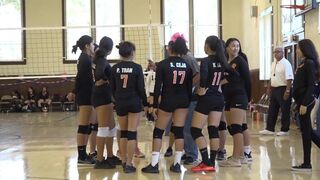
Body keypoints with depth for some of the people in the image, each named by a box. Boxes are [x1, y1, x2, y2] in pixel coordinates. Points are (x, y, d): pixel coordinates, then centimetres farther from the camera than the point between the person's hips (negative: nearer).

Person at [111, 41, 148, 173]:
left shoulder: (115, 68, 0)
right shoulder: (137, 67, -9)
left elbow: (113, 88, 6)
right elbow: (141, 88, -8)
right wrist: (145, 103, 4)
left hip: (120, 103, 3)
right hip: (134, 103, -3)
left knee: (123, 133, 16)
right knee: (132, 133, -1)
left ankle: (124, 162, 22)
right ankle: (129, 164, -1)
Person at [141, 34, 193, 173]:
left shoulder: (163, 64, -8)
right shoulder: (186, 65, 4)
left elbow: (158, 87, -9)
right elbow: (189, 87, 6)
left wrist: (155, 105, -3)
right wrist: (188, 103, 13)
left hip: (167, 101, -3)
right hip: (183, 101, 4)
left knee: (158, 132, 5)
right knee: (179, 131, 6)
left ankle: (154, 164, 2)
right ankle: (177, 164, 5)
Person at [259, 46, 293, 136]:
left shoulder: (286, 63, -13)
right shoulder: (273, 63, 13)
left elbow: (289, 79, -19)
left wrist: (287, 91, -24)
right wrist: (269, 87, 17)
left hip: (283, 89, -8)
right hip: (274, 89, 8)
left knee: (285, 111, 1)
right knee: (272, 110, 10)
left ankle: (284, 130, 10)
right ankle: (269, 129, 16)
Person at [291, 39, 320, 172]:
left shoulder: (309, 63, -12)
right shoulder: (303, 63, 15)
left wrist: (304, 104, -21)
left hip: (305, 101, -9)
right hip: (302, 101, 9)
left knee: (306, 132, -3)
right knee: (307, 131, 13)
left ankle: (307, 164, 4)